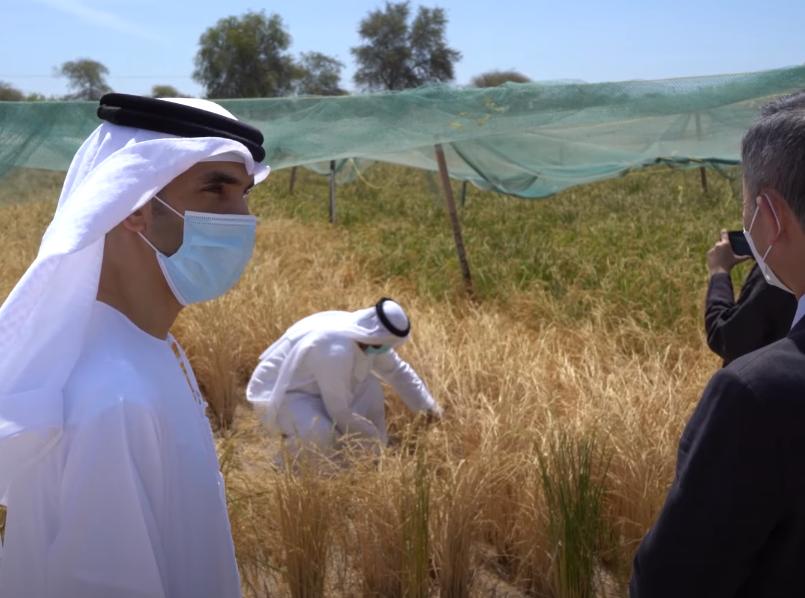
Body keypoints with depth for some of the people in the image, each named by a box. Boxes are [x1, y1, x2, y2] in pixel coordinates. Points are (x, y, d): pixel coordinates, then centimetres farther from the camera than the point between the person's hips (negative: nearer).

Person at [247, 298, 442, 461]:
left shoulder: (368, 335, -10)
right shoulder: (336, 351, -36)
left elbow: (398, 371, 9)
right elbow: (340, 413, -28)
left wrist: (428, 405, 7)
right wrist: (376, 438, -15)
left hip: (311, 386, 9)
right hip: (277, 393, -9)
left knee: (369, 387, -1)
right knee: (323, 435, -33)